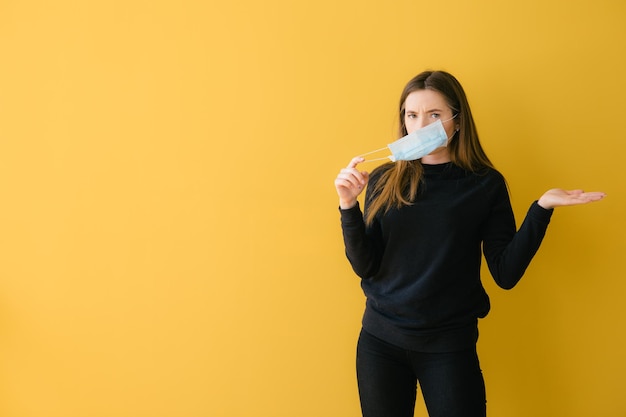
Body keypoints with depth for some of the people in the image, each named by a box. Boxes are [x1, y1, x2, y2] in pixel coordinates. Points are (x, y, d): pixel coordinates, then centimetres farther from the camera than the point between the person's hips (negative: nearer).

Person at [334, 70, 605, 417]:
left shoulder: (485, 184, -4)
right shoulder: (384, 181, -1)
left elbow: (506, 274, -8)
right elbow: (364, 266, -4)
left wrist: (542, 207, -18)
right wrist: (349, 205, -18)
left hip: (450, 346, -1)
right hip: (379, 339, 2)